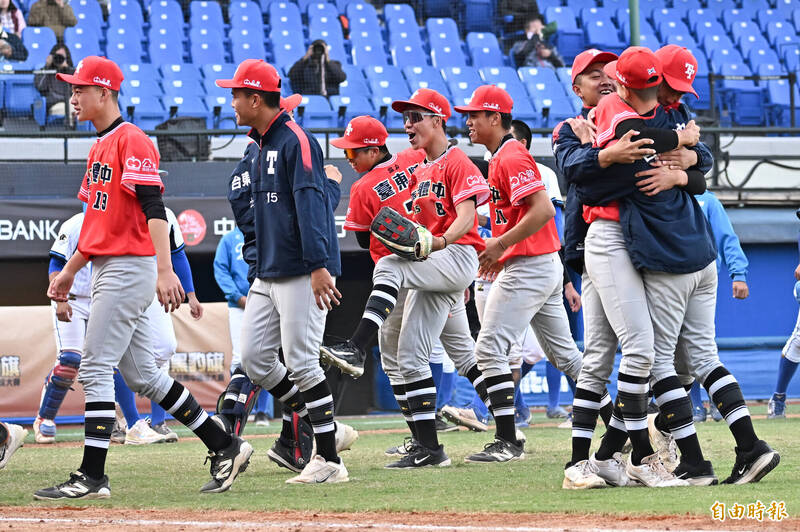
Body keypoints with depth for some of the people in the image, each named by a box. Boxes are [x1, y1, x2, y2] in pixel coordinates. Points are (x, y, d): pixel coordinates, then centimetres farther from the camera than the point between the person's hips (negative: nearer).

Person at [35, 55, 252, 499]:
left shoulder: (132, 141, -12)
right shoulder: (100, 146, 18)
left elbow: (153, 209, -21)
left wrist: (165, 271, -29)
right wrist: (70, 270, 25)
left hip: (129, 270, -10)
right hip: (106, 272, 10)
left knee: (96, 369, -10)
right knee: (141, 375, 11)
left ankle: (91, 477, -7)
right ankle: (225, 447, 15)